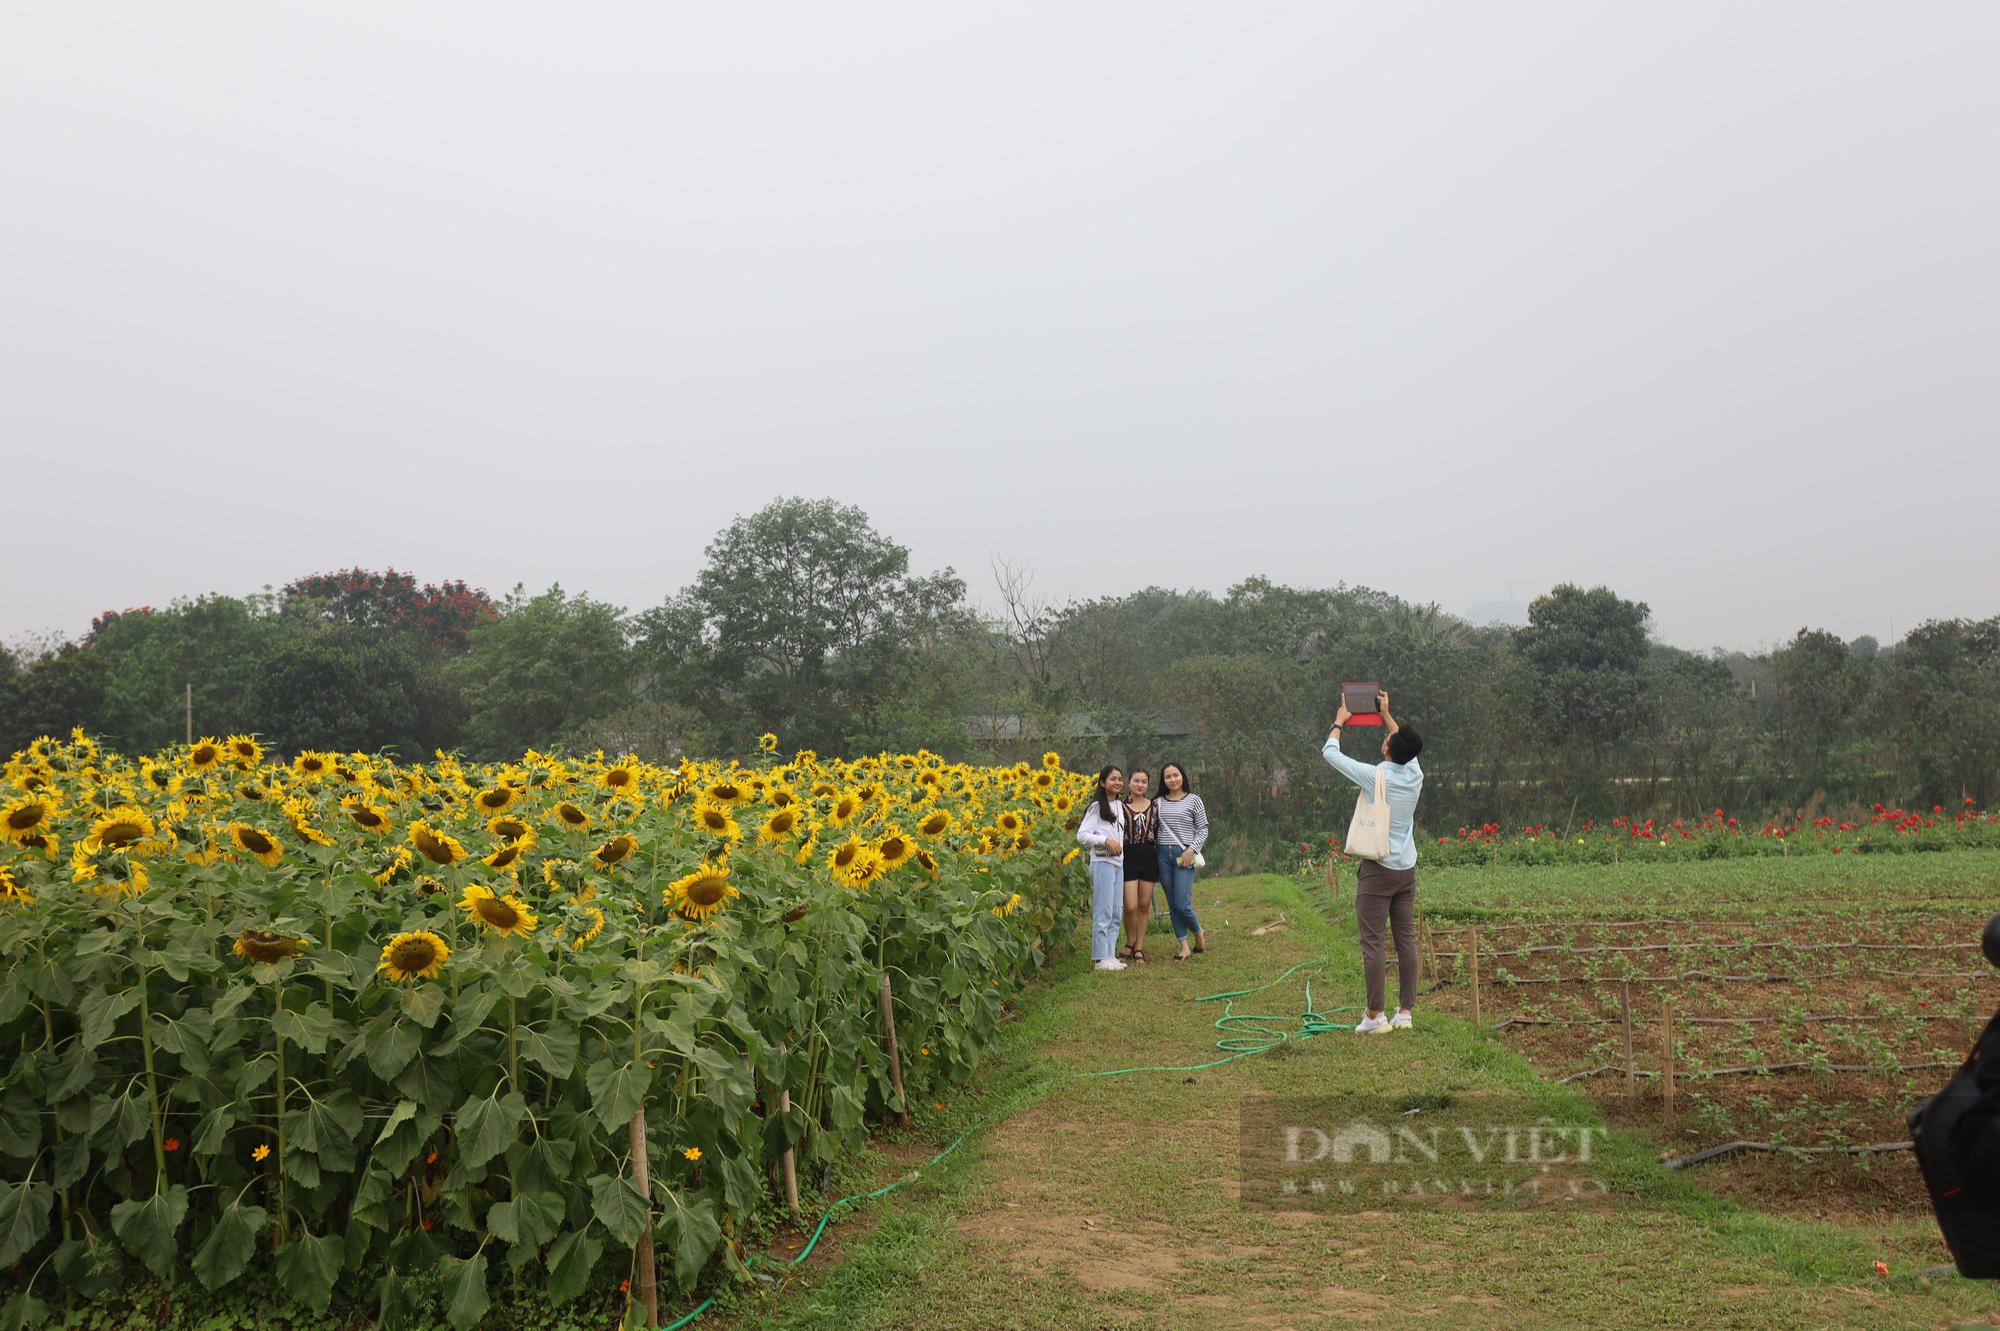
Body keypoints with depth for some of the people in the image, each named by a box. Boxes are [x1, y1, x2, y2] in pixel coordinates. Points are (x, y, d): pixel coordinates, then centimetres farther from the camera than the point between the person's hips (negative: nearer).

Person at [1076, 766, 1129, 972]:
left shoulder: (1120, 806, 17)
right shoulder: (1097, 807, -5)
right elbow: (1082, 835, -11)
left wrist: (1119, 845, 10)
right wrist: (1106, 841, -19)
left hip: (1118, 864, 8)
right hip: (1102, 863, -8)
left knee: (1116, 913, 7)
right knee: (1102, 913, -8)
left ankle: (1111, 955, 12)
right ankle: (1101, 958, -6)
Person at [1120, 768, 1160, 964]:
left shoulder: (1154, 807, 9)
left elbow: (1158, 833, 14)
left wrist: (1160, 860, 9)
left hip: (1149, 859, 3)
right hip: (1128, 859, -3)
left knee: (1144, 906, 6)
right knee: (1130, 906, -8)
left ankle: (1139, 947, 15)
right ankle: (1130, 943, 15)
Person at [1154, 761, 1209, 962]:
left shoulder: (1193, 800, 2)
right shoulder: (1158, 803, 10)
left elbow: (1203, 830, 2)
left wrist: (1192, 850, -11)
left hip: (1184, 855, -4)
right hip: (1163, 854, 4)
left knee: (1182, 905, -10)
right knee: (1172, 905, 4)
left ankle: (1199, 935, 17)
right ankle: (1185, 947, 10)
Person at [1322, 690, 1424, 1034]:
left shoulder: (1375, 776, -14)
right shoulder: (1415, 774, 1)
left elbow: (1330, 753, -2)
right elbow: (1406, 747, 25)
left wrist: (1338, 722, 15)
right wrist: (1386, 714, 34)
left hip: (1378, 870, -6)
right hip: (1407, 869, 6)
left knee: (1372, 943, -3)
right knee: (1407, 940, 7)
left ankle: (1375, 1016, -3)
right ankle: (1405, 1012, 10)